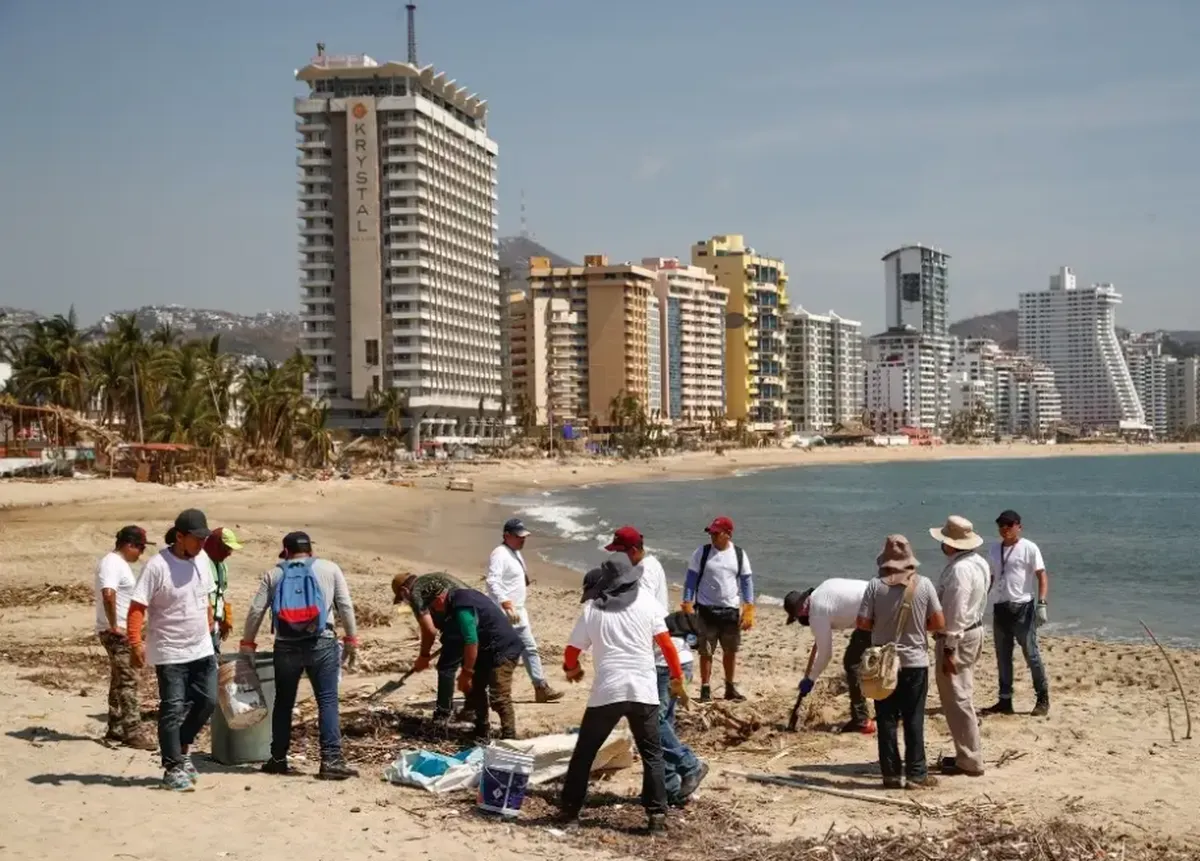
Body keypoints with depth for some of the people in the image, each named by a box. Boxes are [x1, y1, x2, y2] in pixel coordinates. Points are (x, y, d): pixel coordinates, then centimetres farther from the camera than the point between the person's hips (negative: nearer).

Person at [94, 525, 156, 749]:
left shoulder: (119, 563, 15)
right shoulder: (112, 564, -17)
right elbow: (108, 595, -33)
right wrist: (114, 626, -25)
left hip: (123, 632, 10)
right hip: (117, 633, -10)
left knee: (119, 681, 14)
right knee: (128, 681, -10)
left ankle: (115, 730, 21)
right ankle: (132, 732, -9)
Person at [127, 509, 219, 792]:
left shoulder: (201, 562, 4)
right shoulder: (157, 566, -17)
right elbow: (137, 607, -18)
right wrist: (136, 644, -25)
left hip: (202, 650, 7)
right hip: (170, 654, -7)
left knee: (207, 701, 8)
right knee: (173, 710, -1)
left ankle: (182, 749, 28)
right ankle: (173, 768, 8)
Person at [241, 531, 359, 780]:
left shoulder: (274, 575, 11)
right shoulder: (329, 569, 8)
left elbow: (255, 611, 7)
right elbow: (345, 606, 2)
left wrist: (247, 643, 16)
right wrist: (351, 640, 8)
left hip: (286, 646, 2)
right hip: (322, 643, -2)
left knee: (283, 703, 14)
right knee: (327, 701, -2)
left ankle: (278, 760, 21)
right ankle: (331, 760, -9)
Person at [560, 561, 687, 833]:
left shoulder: (592, 610, 5)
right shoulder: (646, 601, 7)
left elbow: (571, 653, 11)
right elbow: (666, 644, 5)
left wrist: (572, 670, 34)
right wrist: (677, 678, 16)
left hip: (607, 691, -1)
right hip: (643, 689, 1)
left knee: (584, 752, 14)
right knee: (652, 753, 12)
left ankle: (570, 810, 17)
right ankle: (657, 813, 3)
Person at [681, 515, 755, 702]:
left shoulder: (739, 554, 0)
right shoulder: (702, 552, -4)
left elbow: (747, 581, 4)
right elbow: (691, 578, -2)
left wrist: (749, 609, -3)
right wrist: (687, 604, -9)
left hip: (731, 611, 2)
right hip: (706, 610, -2)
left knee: (730, 651, 12)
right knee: (706, 652, 0)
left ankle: (730, 688, 26)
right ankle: (705, 689, 9)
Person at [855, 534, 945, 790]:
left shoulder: (876, 586, -9)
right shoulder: (923, 585, -7)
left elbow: (863, 622, -8)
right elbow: (939, 623, -4)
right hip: (915, 662, 0)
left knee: (887, 720, 7)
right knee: (914, 720, 6)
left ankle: (891, 774, 10)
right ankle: (916, 774, 8)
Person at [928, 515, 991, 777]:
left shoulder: (958, 569, -23)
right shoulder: (979, 562, 9)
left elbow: (955, 612, -25)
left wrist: (949, 650, -23)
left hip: (957, 637, -10)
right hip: (974, 630, 11)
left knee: (957, 700, -3)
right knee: (963, 697, 19)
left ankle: (970, 761, 1)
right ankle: (968, 753, 26)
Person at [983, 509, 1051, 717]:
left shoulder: (1029, 548, -7)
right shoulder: (994, 549, 11)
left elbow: (1042, 576, -10)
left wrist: (1041, 603, -20)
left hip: (1022, 607, -6)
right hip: (1000, 608, 6)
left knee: (1031, 654, -1)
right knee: (1002, 657, 10)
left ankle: (1043, 700, 8)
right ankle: (1005, 700, 17)